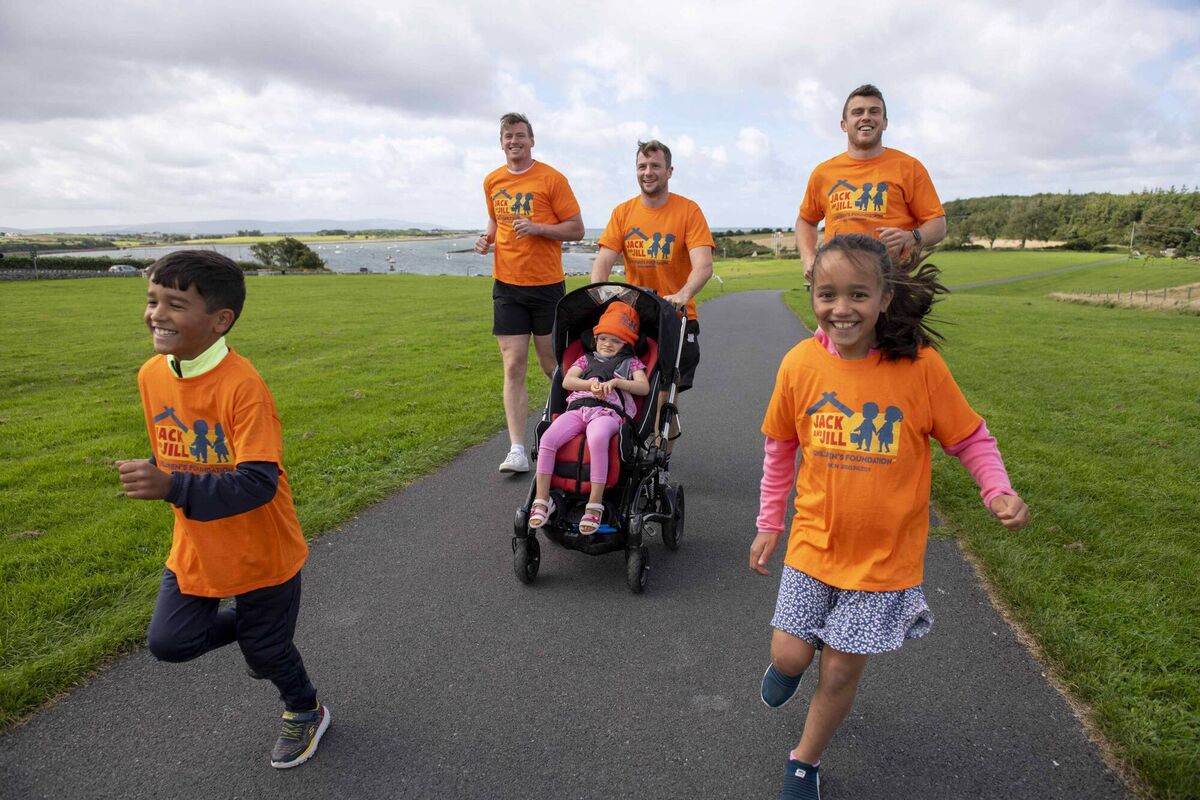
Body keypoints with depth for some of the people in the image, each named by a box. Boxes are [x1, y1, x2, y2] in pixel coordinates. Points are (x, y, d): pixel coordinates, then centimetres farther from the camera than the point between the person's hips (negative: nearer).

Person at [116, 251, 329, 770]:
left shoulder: (242, 385, -29)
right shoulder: (151, 374, -6)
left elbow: (259, 482, -32)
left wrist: (173, 487, -39)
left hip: (260, 551, -6)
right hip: (194, 549, 6)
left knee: (266, 649, 13)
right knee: (168, 643, 8)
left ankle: (305, 714, 45)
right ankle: (250, 625, 38)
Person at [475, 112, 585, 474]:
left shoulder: (551, 179, -4)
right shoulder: (492, 181, 11)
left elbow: (576, 229, -5)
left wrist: (537, 228, -19)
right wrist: (487, 238, 4)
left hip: (546, 284, -3)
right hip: (506, 285, 3)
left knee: (551, 363, 7)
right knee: (513, 367, -2)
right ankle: (517, 451, -1)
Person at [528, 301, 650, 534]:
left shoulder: (631, 362, 25)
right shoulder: (586, 359, 31)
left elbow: (644, 387, 7)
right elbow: (567, 381, 13)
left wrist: (616, 382, -7)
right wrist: (591, 384, -5)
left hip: (608, 412, -3)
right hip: (577, 408, 3)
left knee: (597, 439, -40)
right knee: (548, 438, -27)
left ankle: (595, 504, -35)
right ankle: (541, 499, -20)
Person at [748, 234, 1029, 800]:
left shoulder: (919, 365, -16)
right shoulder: (800, 363, -10)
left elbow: (969, 438, -2)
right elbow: (780, 446, 4)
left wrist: (999, 492, -21)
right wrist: (769, 525, 9)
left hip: (885, 552, -1)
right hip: (814, 541, 2)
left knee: (841, 672, 9)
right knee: (789, 656, 4)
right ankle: (793, 657, 45)